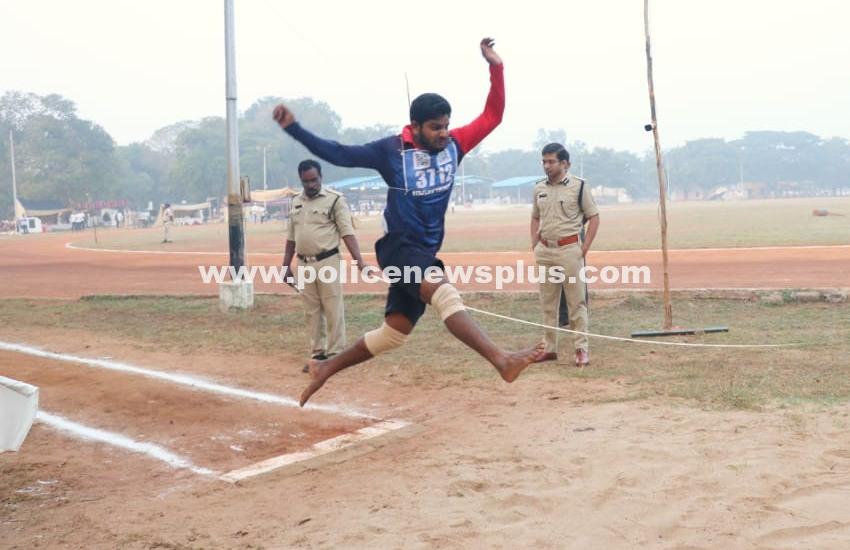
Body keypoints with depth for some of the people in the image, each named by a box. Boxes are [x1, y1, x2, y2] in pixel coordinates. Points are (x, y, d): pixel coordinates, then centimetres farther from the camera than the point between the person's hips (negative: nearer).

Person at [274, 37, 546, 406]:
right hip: (400, 248, -6)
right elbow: (339, 154, -2)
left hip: (425, 253, 7)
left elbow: (492, 115, 4)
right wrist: (294, 129, -9)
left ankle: (326, 368, 27)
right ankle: (503, 361, -46)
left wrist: (495, 67, -7)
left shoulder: (454, 145, 3)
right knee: (445, 294, -32)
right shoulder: (391, 150, -7)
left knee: (393, 335, 12)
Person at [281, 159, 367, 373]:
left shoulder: (334, 199, -6)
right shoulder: (296, 202, 12)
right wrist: (286, 265, 15)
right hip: (304, 264, 6)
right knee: (312, 311, 11)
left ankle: (335, 354, 4)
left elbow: (347, 232, -13)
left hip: (328, 262, -6)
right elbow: (291, 237, 18)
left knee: (333, 309, -3)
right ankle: (317, 354, 19)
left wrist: (359, 260, -23)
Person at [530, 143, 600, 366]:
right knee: (547, 303, 10)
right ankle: (549, 348, 18)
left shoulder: (579, 186, -4)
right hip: (544, 251, 5)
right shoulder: (539, 188, 9)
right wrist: (534, 245, 9)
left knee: (577, 301, -2)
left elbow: (594, 217, -1)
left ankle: (581, 348, 4)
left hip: (570, 249, -5)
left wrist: (584, 248, -8)